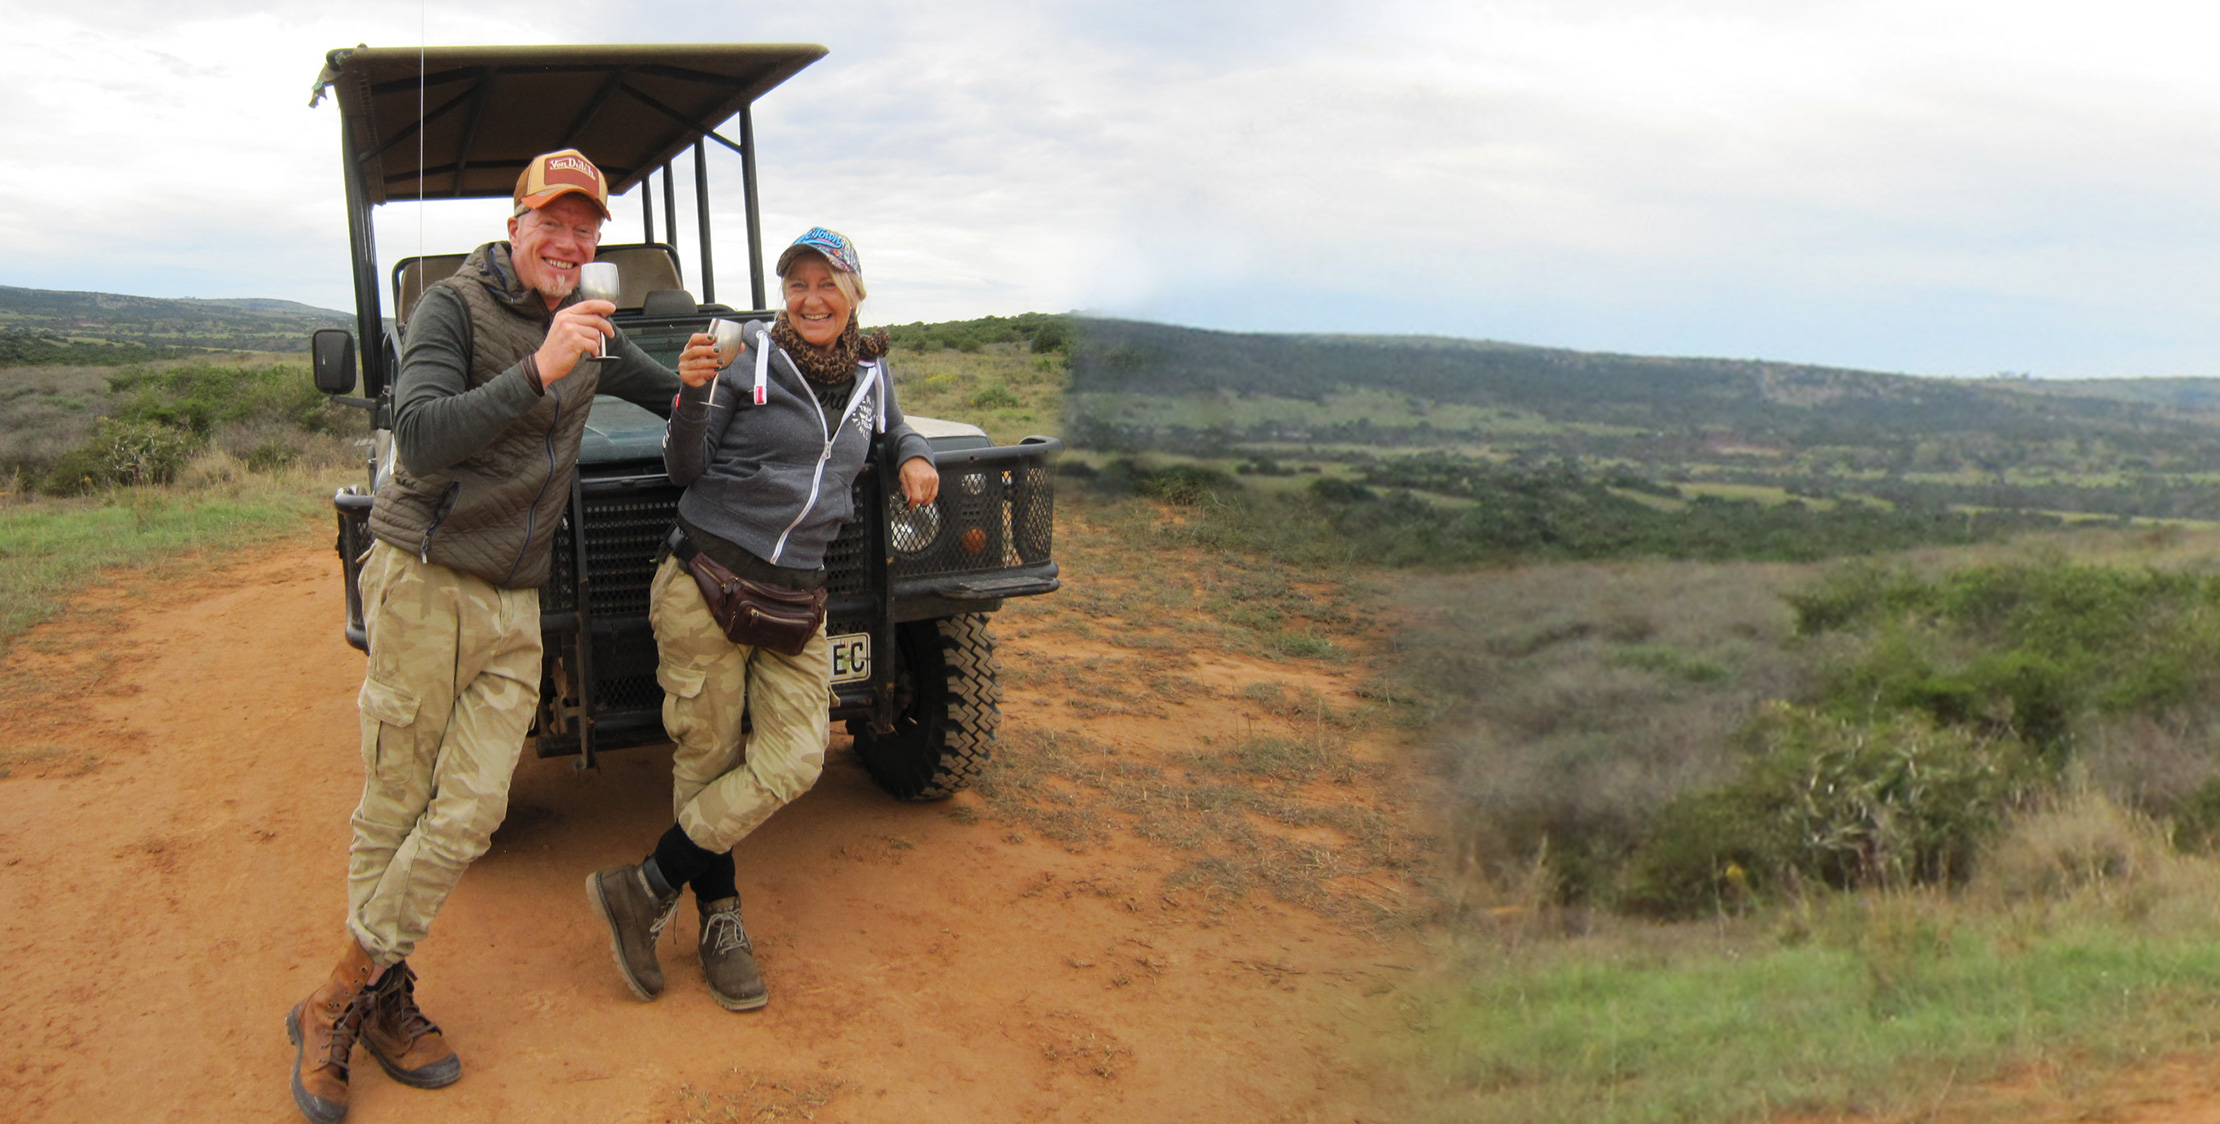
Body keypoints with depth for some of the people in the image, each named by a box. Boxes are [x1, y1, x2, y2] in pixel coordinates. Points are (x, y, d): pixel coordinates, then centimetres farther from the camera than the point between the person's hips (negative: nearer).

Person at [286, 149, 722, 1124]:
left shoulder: (588, 322, 12)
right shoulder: (454, 306, -8)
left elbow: (655, 388, 32)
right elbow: (420, 439, -22)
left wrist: (692, 382, 10)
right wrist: (538, 370, -31)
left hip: (514, 604, 5)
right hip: (424, 582, -5)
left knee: (470, 811, -2)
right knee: (393, 808, 2)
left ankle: (342, 1004, 11)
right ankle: (377, 998, 18)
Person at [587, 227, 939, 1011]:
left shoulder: (871, 374, 11)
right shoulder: (747, 355, -2)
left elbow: (892, 428, 34)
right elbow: (684, 469, -2)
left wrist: (914, 455, 11)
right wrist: (694, 392, -20)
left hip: (796, 597, 4)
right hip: (706, 584, -4)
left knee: (792, 763, -5)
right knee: (704, 760, 2)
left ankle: (646, 890, 7)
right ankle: (720, 924, 18)